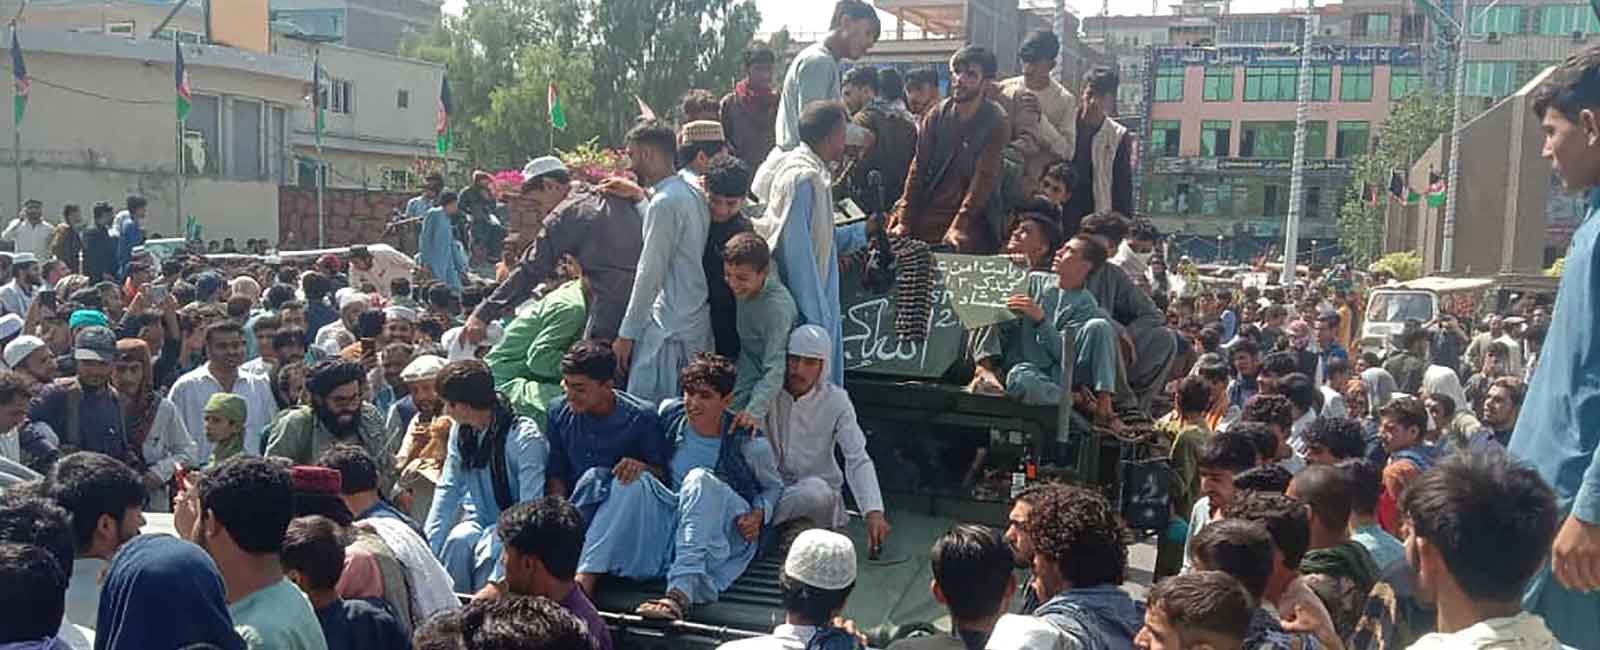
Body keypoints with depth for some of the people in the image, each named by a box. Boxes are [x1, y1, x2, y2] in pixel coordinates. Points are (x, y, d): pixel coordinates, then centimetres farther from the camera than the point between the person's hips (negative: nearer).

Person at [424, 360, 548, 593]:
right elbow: (447, 490, 5)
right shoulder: (460, 431, 0)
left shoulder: (525, 438, -22)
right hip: (483, 521, 5)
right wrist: (428, 546, -6)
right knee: (457, 540, -26)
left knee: (488, 550, -33)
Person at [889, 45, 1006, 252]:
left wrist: (959, 226, -21)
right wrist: (904, 220, -3)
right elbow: (918, 167, 3)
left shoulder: (994, 122, -5)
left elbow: (984, 178, -12)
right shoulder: (937, 115, 5)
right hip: (923, 222, 3)